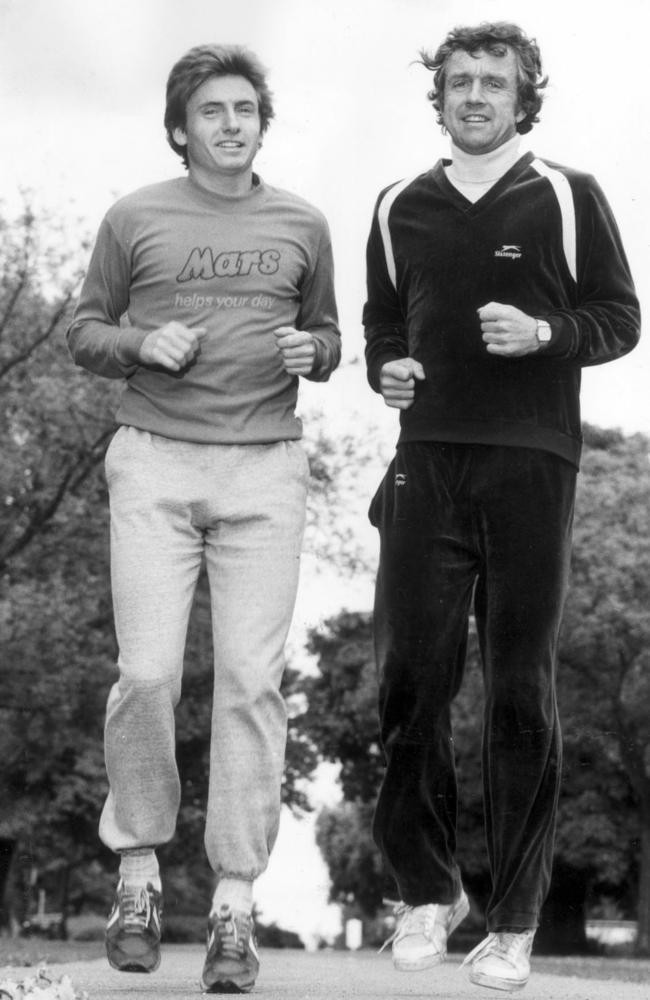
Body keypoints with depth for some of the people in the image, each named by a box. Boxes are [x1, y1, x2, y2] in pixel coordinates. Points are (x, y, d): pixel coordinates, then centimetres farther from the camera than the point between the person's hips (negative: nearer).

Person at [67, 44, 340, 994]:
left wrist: (311, 353, -3)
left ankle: (235, 906, -1)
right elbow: (85, 331, 12)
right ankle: (138, 870, 11)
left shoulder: (302, 226, 11)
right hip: (154, 460, -1)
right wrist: (142, 346, -8)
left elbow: (328, 336, 20)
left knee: (251, 681, -5)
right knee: (148, 673, -9)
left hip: (265, 468, 1)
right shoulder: (135, 219, 7)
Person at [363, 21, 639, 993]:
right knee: (410, 678, -2)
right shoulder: (401, 208, 13)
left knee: (521, 693, -1)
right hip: (427, 461, 3)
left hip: (532, 465, -2)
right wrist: (386, 370, 1)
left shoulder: (568, 199, 4)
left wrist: (544, 332, -12)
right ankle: (427, 890, 15)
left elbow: (621, 317, 6)